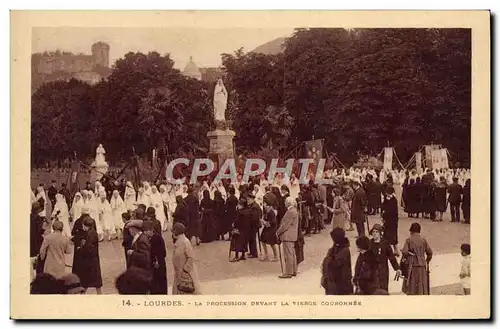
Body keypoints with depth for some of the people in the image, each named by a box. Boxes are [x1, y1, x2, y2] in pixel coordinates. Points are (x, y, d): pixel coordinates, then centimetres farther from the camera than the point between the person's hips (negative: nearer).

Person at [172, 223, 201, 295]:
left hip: (186, 272, -9)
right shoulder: (177, 242, 3)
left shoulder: (185, 242, -23)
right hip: (179, 272, 9)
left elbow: (191, 258, -23)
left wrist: (185, 270, -20)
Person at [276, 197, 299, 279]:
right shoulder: (293, 210, 13)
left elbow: (285, 225, -20)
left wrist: (278, 232, -11)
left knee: (288, 255, -6)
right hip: (291, 236, 11)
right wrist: (279, 232, 13)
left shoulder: (291, 212, -19)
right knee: (292, 254, 16)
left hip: (288, 236, -11)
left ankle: (288, 273, -4)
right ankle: (294, 271, 23)